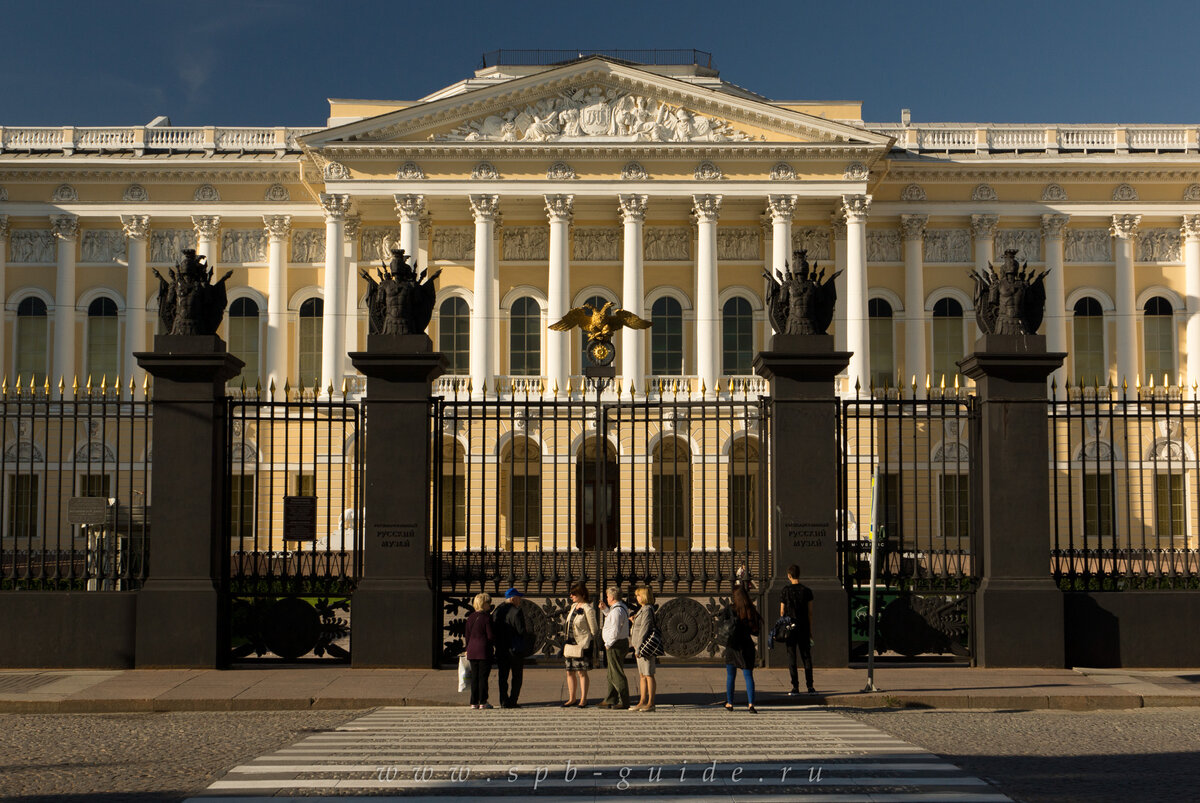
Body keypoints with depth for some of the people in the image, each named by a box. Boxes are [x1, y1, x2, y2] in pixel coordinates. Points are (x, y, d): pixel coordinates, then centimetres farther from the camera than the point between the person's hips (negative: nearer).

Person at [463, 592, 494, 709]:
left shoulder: (470, 617, 8)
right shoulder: (487, 617, -11)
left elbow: (467, 635, 13)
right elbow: (490, 636, -13)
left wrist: (468, 649, 21)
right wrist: (497, 638, 8)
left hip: (472, 651, 6)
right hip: (484, 650, -6)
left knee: (474, 676, 9)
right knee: (483, 676, 0)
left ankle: (474, 702, 10)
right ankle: (483, 702, 1)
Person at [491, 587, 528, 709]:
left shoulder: (497, 611, 7)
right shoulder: (516, 612, -14)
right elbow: (522, 631, -17)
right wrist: (527, 633, 3)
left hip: (500, 649, 5)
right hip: (516, 649, -5)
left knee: (502, 676, 9)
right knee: (517, 676, 4)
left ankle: (504, 701, 6)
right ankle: (512, 701, 0)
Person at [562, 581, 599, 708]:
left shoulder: (588, 609, -12)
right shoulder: (574, 606, 12)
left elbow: (594, 630, -8)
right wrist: (567, 642, 17)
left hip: (583, 643, -8)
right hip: (571, 643, 8)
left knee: (581, 672, -5)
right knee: (570, 672, 7)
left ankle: (583, 699, 2)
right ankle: (572, 699, 15)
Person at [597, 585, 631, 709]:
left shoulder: (617, 611, -21)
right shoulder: (622, 607, 12)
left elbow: (615, 631, -26)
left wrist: (608, 644, -15)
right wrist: (605, 609, 20)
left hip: (615, 645, -11)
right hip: (622, 643, 11)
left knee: (618, 675, -5)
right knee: (612, 675, 18)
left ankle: (624, 702, -2)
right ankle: (610, 700, 26)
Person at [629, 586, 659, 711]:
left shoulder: (647, 610, -15)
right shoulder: (642, 609, 17)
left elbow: (644, 630, -18)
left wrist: (638, 647, -18)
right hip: (641, 647, 10)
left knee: (648, 675, -7)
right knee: (642, 675, 11)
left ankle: (650, 703, -4)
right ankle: (642, 701, 15)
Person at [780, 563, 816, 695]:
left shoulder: (785, 591, -4)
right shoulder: (807, 591, 0)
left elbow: (782, 612, -1)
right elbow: (810, 612, 2)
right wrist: (811, 630, 8)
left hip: (790, 627, -2)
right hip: (803, 628, 2)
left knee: (791, 657, 1)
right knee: (806, 657, 7)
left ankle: (795, 687, -2)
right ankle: (810, 686, 4)